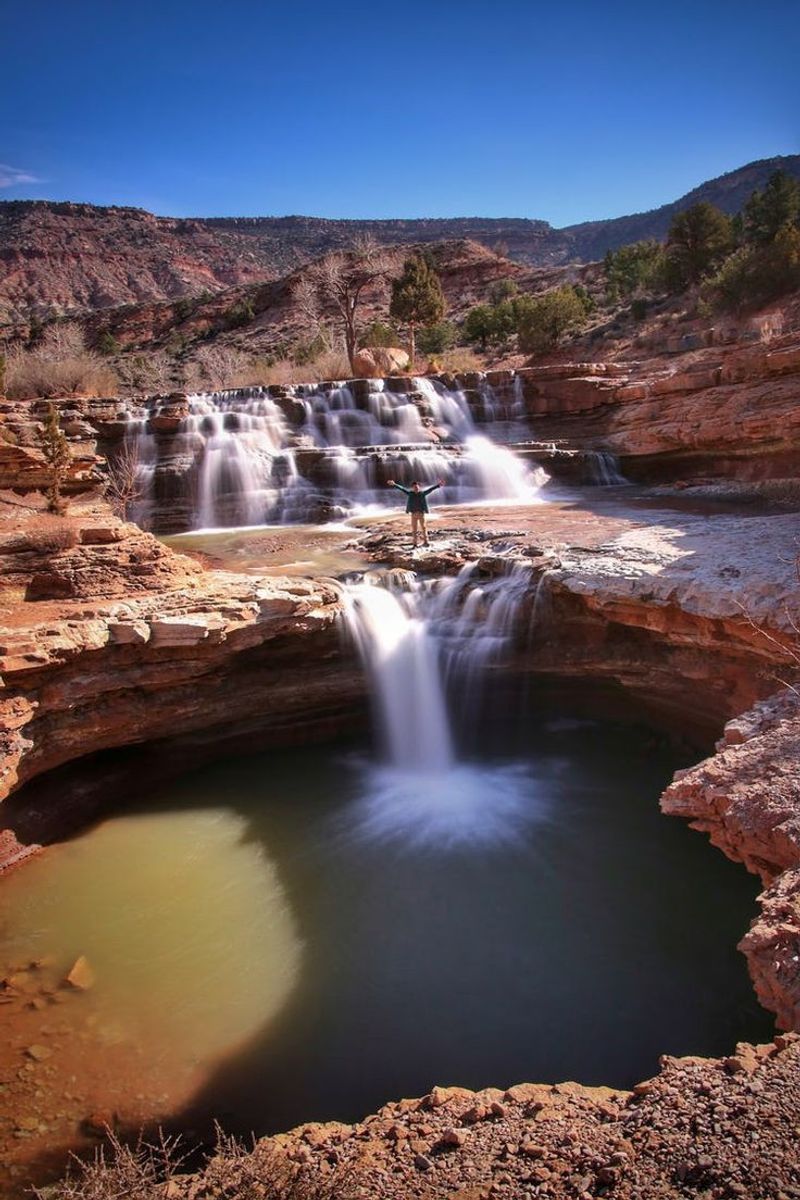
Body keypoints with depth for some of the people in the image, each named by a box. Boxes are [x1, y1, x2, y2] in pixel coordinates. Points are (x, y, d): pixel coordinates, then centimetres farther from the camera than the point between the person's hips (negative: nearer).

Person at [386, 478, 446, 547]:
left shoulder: (423, 493, -1)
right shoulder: (410, 493, 0)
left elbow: (431, 489, -6)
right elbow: (402, 488, -3)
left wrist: (438, 484, -13)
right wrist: (394, 484, -9)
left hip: (422, 514, 0)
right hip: (414, 514, 0)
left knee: (424, 528, 6)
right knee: (414, 529, 4)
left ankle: (425, 542, 17)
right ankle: (415, 544, 10)